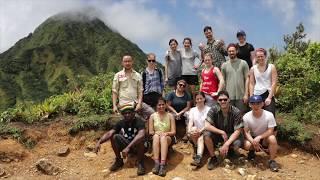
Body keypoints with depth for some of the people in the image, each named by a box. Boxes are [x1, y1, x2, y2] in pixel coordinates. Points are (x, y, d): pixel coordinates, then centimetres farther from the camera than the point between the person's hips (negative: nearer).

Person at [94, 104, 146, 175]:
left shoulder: (139, 122, -23)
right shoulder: (121, 123, -8)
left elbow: (141, 135, -43)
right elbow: (109, 133, -19)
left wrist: (128, 147, -52)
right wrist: (99, 142, -38)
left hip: (138, 147, -4)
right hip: (127, 146, 5)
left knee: (140, 139, -36)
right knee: (114, 137, -17)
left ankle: (140, 163, -16)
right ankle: (119, 160, -1)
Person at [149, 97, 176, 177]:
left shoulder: (170, 116, 3)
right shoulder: (153, 116, 5)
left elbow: (173, 132, 0)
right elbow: (150, 132, 3)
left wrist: (166, 133, -20)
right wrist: (157, 132, -18)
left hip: (168, 138, -1)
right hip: (156, 137, 1)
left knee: (163, 138, -35)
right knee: (156, 136, -34)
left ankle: (163, 164, -47)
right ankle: (156, 163, -43)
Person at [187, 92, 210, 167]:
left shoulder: (208, 109, -1)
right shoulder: (192, 110, 8)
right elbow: (190, 122, -7)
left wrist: (200, 131, -28)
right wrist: (189, 130, -28)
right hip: (195, 134, 3)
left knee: (201, 139, -34)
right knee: (194, 129, -31)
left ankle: (198, 158, -53)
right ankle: (196, 149, -15)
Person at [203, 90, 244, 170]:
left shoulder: (236, 112, -18)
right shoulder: (214, 110, -16)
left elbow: (238, 131, -19)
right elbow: (206, 126, -22)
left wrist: (226, 144, -30)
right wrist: (222, 132, -26)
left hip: (231, 136, -1)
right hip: (217, 135, 1)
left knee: (237, 144, -33)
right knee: (206, 134, -29)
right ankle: (213, 158, -9)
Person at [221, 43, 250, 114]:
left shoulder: (243, 63, 2)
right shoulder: (224, 65, 7)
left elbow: (247, 79, 0)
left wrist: (246, 94, -7)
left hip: (240, 96, -1)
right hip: (228, 96, 1)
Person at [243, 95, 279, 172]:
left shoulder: (269, 115, -19)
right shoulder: (246, 117, -16)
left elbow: (270, 131, -20)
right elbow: (246, 132, -12)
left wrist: (259, 137, -34)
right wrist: (253, 142, -29)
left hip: (265, 138, -1)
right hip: (252, 138, 1)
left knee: (272, 138, -34)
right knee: (247, 145, -31)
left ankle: (272, 160, -13)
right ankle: (252, 150, 10)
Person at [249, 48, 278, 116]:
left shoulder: (271, 67, 1)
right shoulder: (253, 69, 9)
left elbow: (274, 83, -4)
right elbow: (252, 84, 9)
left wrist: (269, 97, -11)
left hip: (268, 95, -2)